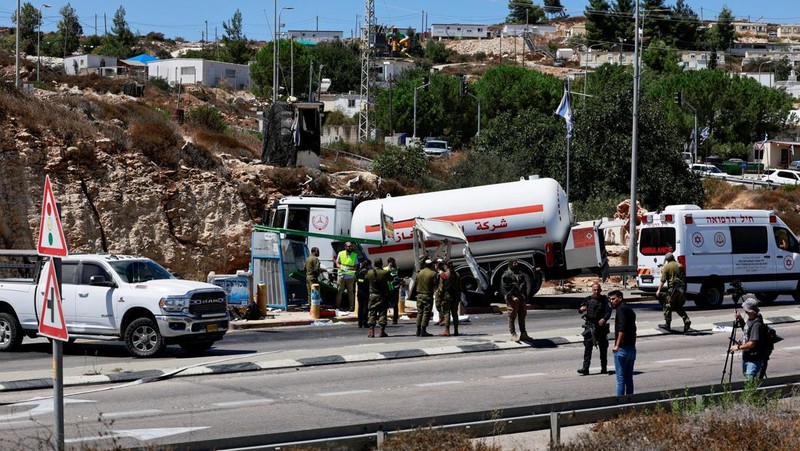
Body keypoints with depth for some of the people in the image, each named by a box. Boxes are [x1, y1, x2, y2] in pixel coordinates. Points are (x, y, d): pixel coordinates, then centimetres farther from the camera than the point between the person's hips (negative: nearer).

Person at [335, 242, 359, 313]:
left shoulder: (355, 255, 6)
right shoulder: (340, 254, 8)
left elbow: (356, 267, 4)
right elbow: (337, 263, 13)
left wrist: (348, 268, -15)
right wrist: (340, 267, -10)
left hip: (350, 276, 0)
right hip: (342, 275, 0)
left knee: (350, 292, 0)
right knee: (339, 291, -2)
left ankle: (351, 307, 6)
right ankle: (337, 306, 3)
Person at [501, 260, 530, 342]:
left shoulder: (520, 274, 20)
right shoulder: (506, 275, -2)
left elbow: (525, 286, 23)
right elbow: (505, 288, -9)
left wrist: (525, 297, 13)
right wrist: (512, 297, -18)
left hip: (522, 299, 7)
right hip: (512, 299, -7)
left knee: (522, 317, 9)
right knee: (512, 317, -5)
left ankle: (523, 334, 14)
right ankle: (513, 335, -4)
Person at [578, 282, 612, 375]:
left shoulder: (604, 299, 1)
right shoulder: (588, 299, 4)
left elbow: (608, 311, -9)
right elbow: (581, 309, 8)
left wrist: (604, 319, -28)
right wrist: (581, 309, -17)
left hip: (601, 326, 0)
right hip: (590, 326, 0)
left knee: (603, 347, 8)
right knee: (587, 347, -7)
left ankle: (604, 367, 20)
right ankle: (585, 368, -9)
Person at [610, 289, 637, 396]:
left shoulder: (621, 309, -11)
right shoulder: (629, 310, 17)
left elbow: (622, 328, -24)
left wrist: (617, 345, -27)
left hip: (622, 348, -9)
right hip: (632, 347, 9)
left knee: (620, 379, -6)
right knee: (629, 379, 12)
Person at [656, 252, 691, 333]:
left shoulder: (666, 267, -5)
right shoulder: (680, 266, 13)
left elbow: (663, 280, -10)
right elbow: (683, 277, 22)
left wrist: (659, 290, -4)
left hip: (673, 289, -6)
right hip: (681, 289, 6)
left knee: (668, 306, 5)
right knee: (678, 307, 16)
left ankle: (667, 324, 8)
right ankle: (686, 320, -1)